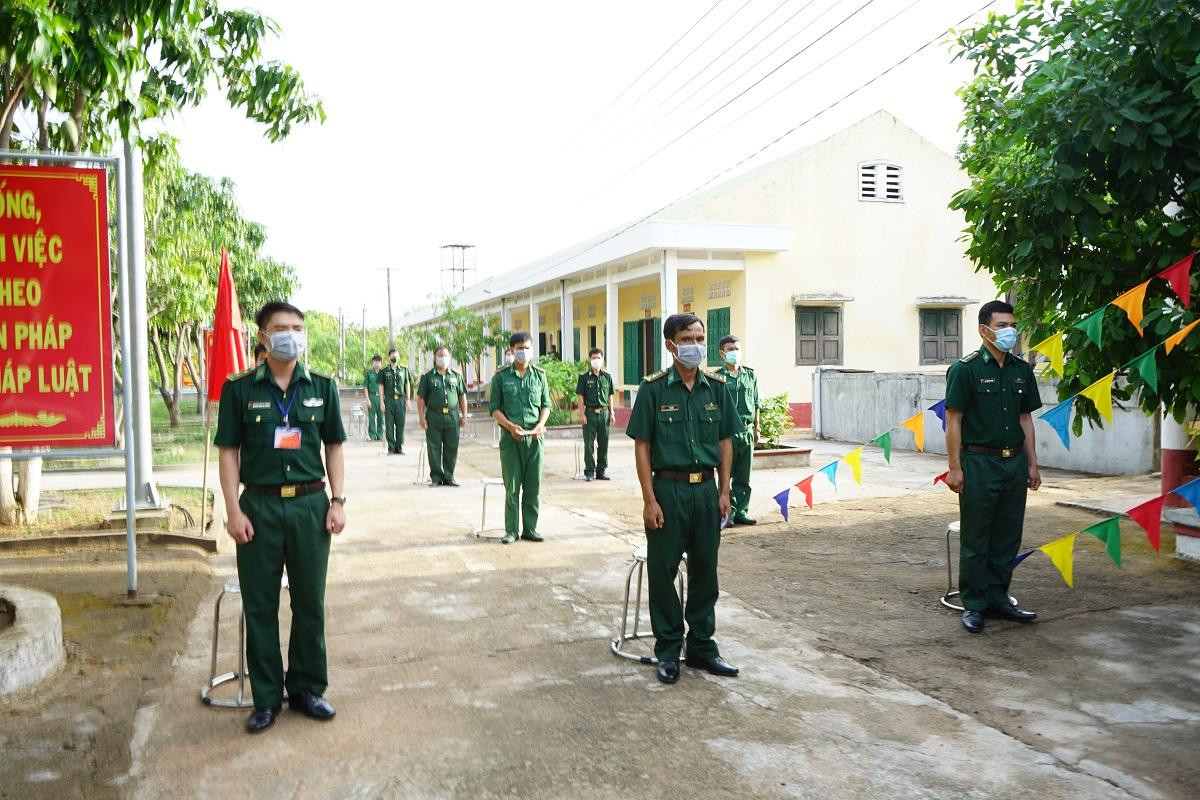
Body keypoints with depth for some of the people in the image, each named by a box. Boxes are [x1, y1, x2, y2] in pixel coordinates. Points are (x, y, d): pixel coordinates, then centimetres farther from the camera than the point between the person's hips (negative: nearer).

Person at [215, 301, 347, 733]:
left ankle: (307, 688, 26)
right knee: (260, 606, 7)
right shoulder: (239, 389, -1)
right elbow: (229, 451, -1)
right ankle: (266, 698, 20)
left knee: (310, 601, 10)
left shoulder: (322, 387, 5)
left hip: (310, 504, 2)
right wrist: (234, 511, -8)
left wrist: (338, 501, 1)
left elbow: (334, 447, 9)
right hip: (260, 505, -1)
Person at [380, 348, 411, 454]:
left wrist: (408, 400, 7)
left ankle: (399, 447, 11)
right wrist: (382, 402, -1)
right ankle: (391, 448, 6)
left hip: (401, 399, 1)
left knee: (400, 424, 2)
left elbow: (408, 385, 12)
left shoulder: (404, 369, 9)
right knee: (389, 425, 0)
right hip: (389, 400, -1)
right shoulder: (384, 371, 6)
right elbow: (381, 387, 6)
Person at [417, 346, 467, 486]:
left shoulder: (456, 376, 12)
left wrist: (464, 415, 8)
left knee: (451, 448, 4)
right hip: (434, 417, -2)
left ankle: (449, 477, 14)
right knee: (434, 449, 1)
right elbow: (421, 398, 3)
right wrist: (421, 417, -5)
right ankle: (436, 477, 11)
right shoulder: (428, 377, 5)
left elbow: (462, 396, 14)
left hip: (453, 416, 2)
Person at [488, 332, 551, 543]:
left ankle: (530, 528, 15)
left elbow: (546, 405, 11)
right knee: (512, 486, 1)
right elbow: (494, 408, 1)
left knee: (533, 485, 5)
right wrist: (510, 426, -13)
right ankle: (511, 530, 10)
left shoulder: (539, 375, 8)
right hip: (511, 437, -2)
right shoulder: (501, 377, 1)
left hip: (534, 437, 2)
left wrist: (541, 423, -8)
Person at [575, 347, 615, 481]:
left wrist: (611, 413, 7)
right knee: (589, 443, 0)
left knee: (603, 443, 6)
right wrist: (582, 414, -7)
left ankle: (602, 470, 15)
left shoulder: (607, 377, 8)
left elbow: (609, 397, 12)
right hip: (590, 412, -3)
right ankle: (589, 471, 8)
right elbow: (581, 397, -1)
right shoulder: (584, 377, 0)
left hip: (604, 412, 3)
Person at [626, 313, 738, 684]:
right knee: (663, 571, 5)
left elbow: (725, 441, 10)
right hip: (668, 489, -3)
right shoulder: (654, 388, -6)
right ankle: (668, 651, 20)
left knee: (705, 570, 12)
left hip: (706, 490, 4)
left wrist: (724, 491, 4)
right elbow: (642, 445, -7)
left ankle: (702, 647, 26)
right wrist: (649, 499, -11)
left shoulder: (716, 387, 4)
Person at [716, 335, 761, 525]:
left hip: (746, 431, 4)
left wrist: (756, 429, 16)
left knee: (743, 477, 10)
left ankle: (741, 511, 18)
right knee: (726, 475, 0)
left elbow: (756, 404, 17)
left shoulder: (750, 376, 11)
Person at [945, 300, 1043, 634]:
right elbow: (953, 421, -9)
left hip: (1014, 463, 6)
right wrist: (955, 467, -13)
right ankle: (974, 605, 12)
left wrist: (1032, 464, 11)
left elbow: (1025, 419, 15)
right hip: (979, 462, -6)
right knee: (975, 540, 2)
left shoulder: (1022, 371, 10)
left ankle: (997, 598, 25)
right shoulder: (965, 369, -8)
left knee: (1007, 538, 12)